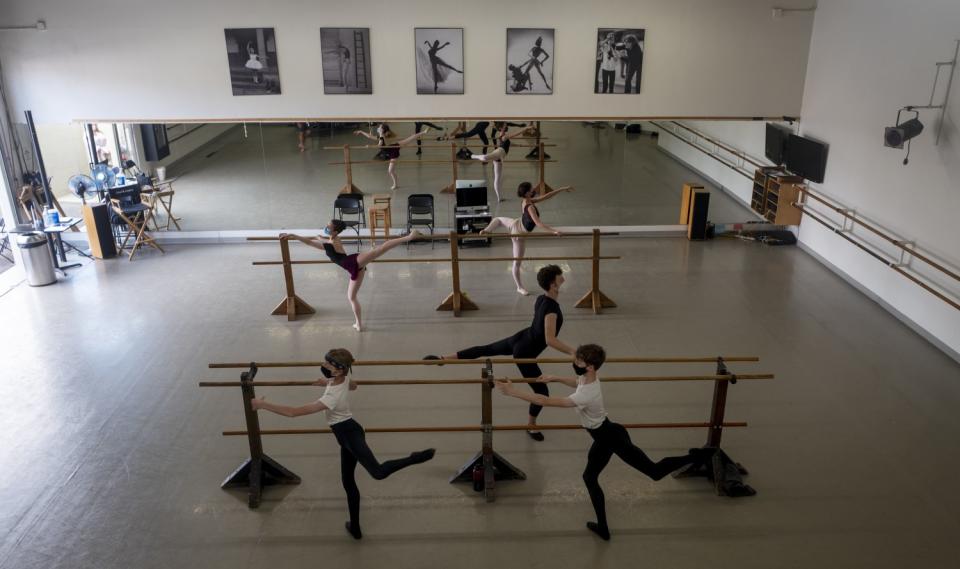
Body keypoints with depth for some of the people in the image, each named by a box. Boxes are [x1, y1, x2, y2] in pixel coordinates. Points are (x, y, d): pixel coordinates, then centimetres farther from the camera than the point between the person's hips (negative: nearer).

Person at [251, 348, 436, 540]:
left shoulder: (331, 398, -28)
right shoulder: (343, 380, -3)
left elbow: (293, 412, -29)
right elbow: (353, 386, 27)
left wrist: (262, 404, -22)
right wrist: (328, 383, 27)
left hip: (350, 434, -10)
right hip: (348, 434, 10)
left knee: (379, 472, -31)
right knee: (348, 481, 18)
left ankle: (415, 458, -25)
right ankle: (355, 528, 29)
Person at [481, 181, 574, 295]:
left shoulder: (527, 200, -9)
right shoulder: (530, 207, -34)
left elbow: (546, 196, -4)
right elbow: (538, 223, -43)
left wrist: (563, 189, -2)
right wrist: (553, 231, -45)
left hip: (516, 224, 7)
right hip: (519, 234, -7)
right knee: (517, 262, 8)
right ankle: (519, 287, 21)